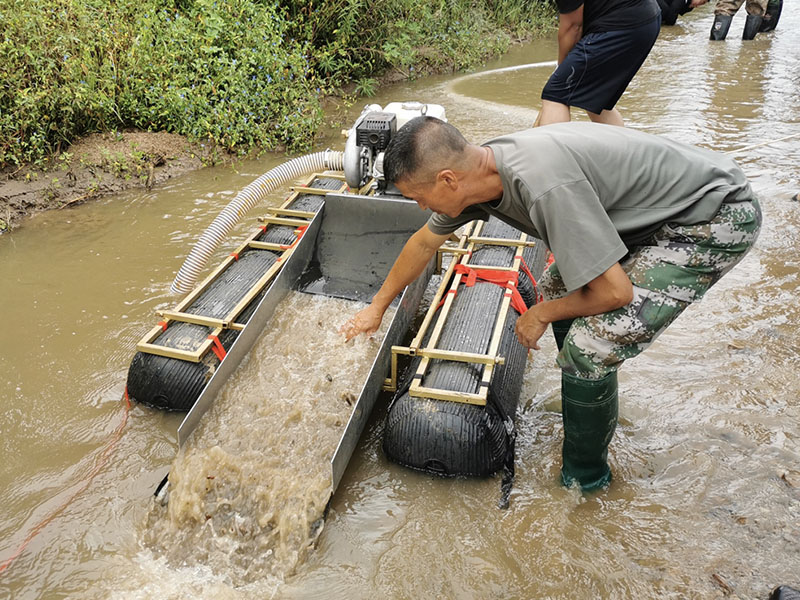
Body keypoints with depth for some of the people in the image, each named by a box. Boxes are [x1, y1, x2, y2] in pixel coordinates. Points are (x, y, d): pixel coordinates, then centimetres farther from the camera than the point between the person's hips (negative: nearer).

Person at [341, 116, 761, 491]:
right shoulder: (477, 170, -5)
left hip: (717, 216, -9)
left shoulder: (545, 187, -34)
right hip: (654, 209, 9)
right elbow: (425, 241, 13)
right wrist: (377, 307, 24)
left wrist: (540, 315, -8)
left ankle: (583, 477, 10)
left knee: (588, 346, -15)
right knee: (557, 287, 17)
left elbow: (614, 292, -27)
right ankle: (585, 404, 35)